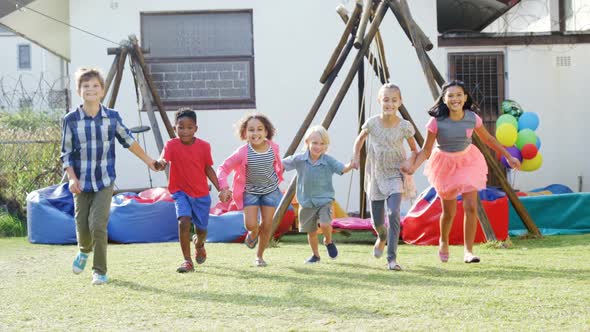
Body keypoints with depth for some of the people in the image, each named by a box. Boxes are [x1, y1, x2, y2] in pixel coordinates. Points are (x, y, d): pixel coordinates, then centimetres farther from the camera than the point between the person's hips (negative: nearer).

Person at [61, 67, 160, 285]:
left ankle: (99, 271, 1)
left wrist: (148, 161, 20)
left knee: (98, 225, -14)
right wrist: (72, 178, -15)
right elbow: (66, 153, -1)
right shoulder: (71, 120, -6)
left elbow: (128, 140, 13)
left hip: (105, 181, -1)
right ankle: (84, 251, 44)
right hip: (81, 183, 1)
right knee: (82, 226, 8)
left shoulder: (112, 117, -3)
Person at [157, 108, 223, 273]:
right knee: (184, 221, -24)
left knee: (201, 229, 12)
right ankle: (187, 261, -14)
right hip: (181, 192, -2)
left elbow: (208, 169, 4)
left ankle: (199, 243, 51)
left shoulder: (204, 146, -6)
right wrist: (161, 162, -54)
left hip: (201, 194, 2)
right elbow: (163, 159, -29)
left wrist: (220, 188, -1)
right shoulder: (171, 145, -12)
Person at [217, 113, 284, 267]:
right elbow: (223, 168, -19)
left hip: (270, 190, 2)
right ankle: (253, 233, 26)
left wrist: (279, 173, 20)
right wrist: (224, 188, -30)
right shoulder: (243, 153, -26)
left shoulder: (273, 147, -16)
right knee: (250, 224, -13)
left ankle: (260, 255, 25)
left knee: (267, 225, 4)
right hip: (250, 191, -2)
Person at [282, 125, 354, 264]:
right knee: (311, 232, 12)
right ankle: (315, 255, 36)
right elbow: (281, 164, 3)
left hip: (324, 200, -2)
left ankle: (328, 242, 11)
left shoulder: (328, 161, -11)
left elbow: (343, 169, -21)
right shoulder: (299, 159, -8)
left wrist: (351, 165, -41)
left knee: (325, 224, -23)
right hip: (307, 202, 2)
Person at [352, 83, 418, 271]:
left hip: (395, 175, -2)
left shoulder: (404, 126, -10)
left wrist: (410, 161, -16)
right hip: (376, 176, 2)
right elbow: (360, 138, 11)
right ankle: (382, 238, 46)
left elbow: (414, 150, 3)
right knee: (377, 221, 8)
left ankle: (392, 259, -19)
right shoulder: (372, 123, -9)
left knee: (393, 213, -23)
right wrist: (356, 156, -3)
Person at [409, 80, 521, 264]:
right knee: (449, 212, 10)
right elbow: (426, 150, -18)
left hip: (467, 161, 1)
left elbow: (488, 139, 1)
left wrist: (509, 157, 4)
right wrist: (413, 167, -35)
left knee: (471, 207, -13)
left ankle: (468, 251, -2)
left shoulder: (472, 118, -16)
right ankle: (443, 243, 40)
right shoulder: (437, 121, -23)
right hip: (446, 164, -1)